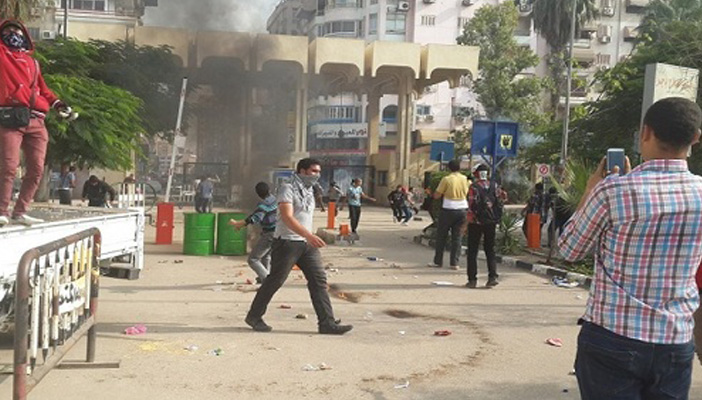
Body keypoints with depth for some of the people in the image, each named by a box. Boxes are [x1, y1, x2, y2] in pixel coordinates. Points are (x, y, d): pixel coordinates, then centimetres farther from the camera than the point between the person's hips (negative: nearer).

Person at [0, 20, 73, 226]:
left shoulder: (32, 62, 26)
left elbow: (42, 88, 27)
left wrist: (56, 103, 14)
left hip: (36, 121, 4)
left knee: (36, 169, -1)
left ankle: (20, 211, 11)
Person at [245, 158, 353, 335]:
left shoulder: (308, 191, 16)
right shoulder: (288, 188, -10)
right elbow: (287, 217, -24)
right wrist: (309, 235, -35)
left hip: (308, 244, 8)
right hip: (287, 242, -7)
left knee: (319, 280, -1)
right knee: (275, 281, 2)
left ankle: (327, 322, -1)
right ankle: (254, 316, 18)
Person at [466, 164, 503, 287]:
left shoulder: (474, 186, -9)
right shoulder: (494, 186, 4)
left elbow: (472, 205, -14)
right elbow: (500, 201, 3)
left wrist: (469, 219, -4)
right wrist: (497, 219, 10)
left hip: (476, 222, -4)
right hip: (491, 222, 4)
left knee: (472, 251, 4)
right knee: (490, 250, 13)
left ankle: (472, 280, 3)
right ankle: (493, 276, 3)